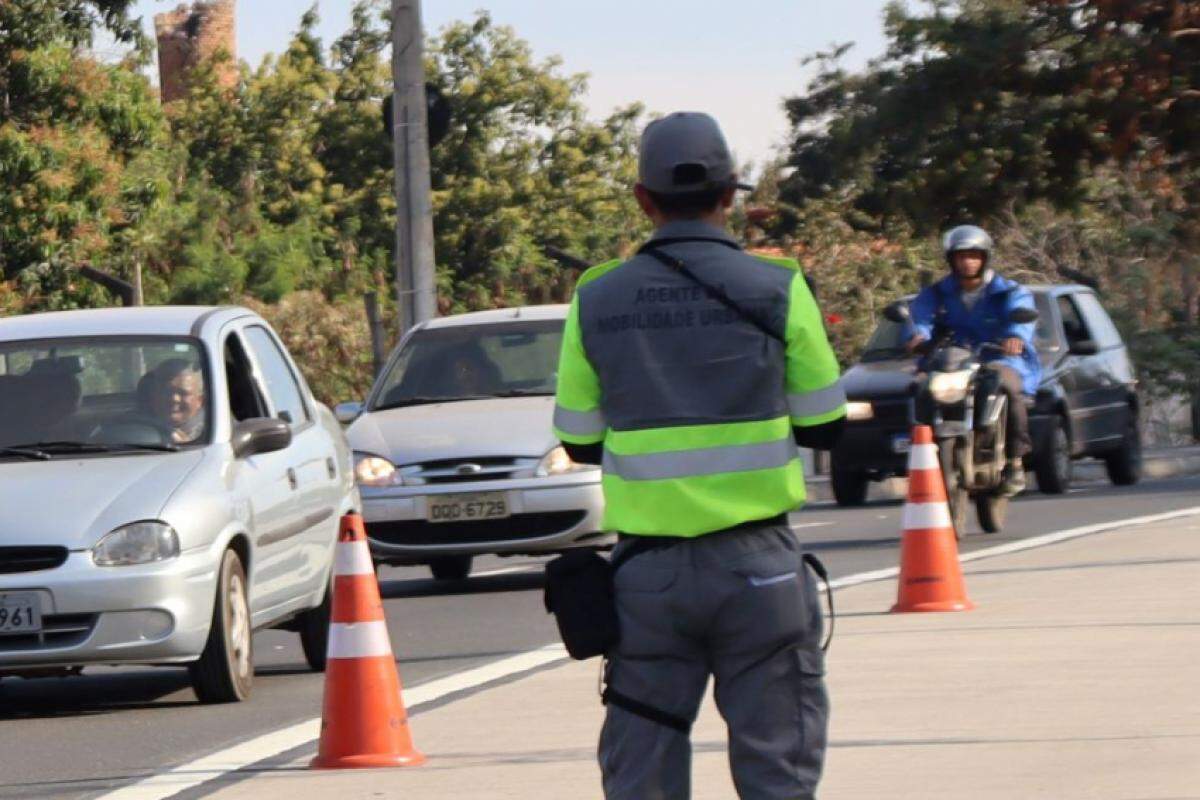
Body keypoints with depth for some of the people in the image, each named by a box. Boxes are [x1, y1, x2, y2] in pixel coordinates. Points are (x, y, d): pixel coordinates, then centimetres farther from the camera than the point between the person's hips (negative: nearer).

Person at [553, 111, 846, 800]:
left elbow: (580, 442, 9)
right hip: (755, 562, -2)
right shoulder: (776, 290, -4)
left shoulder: (596, 302, 2)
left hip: (647, 568, 2)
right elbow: (824, 426, 2)